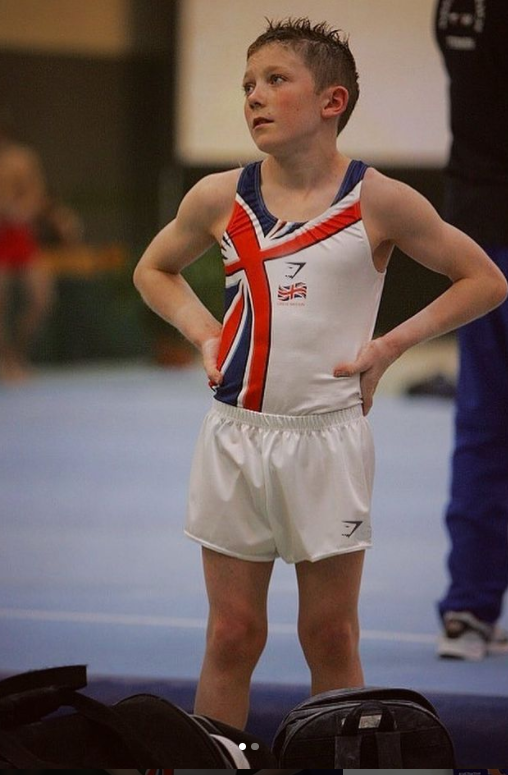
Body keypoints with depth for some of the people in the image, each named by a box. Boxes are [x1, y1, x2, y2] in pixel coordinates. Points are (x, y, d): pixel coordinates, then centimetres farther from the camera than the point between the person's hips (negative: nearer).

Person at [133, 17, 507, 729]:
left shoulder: (378, 202, -6)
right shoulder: (219, 198, 2)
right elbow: (154, 271, 22)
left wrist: (387, 347, -5)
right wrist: (204, 334, 5)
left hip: (327, 437, -2)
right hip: (236, 432, 2)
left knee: (331, 637, 4)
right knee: (232, 634, 6)